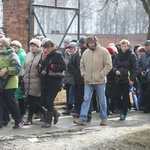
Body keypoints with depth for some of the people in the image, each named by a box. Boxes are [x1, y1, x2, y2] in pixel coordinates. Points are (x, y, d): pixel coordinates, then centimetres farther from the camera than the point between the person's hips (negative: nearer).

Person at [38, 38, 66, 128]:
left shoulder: (57, 55, -7)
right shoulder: (44, 56, 14)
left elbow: (63, 66, -16)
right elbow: (40, 68, 16)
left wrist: (51, 66, -18)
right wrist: (42, 61, -4)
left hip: (54, 83, -7)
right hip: (45, 83, 7)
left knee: (49, 102, -6)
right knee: (44, 102, 8)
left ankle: (48, 121, 6)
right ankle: (55, 113, 32)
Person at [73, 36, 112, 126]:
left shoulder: (104, 52, -6)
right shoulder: (86, 53, 9)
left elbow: (108, 65, -9)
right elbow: (82, 65, 18)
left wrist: (101, 75, -15)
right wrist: (83, 74, 2)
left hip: (100, 81, -4)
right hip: (88, 81, 4)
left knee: (102, 100, 7)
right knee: (86, 99, 0)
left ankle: (104, 119, 18)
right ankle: (82, 118, 0)